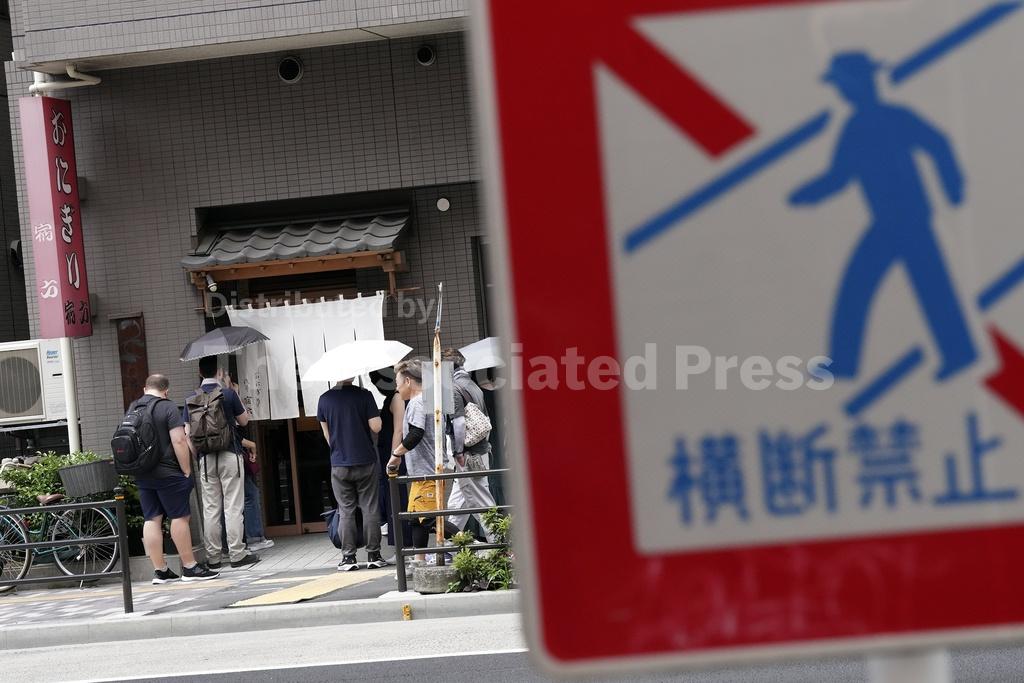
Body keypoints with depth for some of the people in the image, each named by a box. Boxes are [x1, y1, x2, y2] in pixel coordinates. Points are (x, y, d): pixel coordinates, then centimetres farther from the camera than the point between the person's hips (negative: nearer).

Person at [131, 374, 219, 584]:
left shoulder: (132, 409, 11)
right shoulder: (168, 408, -9)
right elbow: (179, 441, -17)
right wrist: (186, 470, -11)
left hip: (142, 475, 7)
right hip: (168, 473, -6)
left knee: (151, 520, 6)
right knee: (180, 517, -1)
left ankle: (160, 570, 8)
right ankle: (190, 567, 2)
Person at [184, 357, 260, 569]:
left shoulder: (191, 399, 3)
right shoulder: (228, 394, -8)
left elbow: (188, 434, 3)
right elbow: (244, 421, 5)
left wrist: (197, 456, 13)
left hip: (206, 459, 4)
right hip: (229, 456, -4)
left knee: (210, 509, 7)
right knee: (233, 507, -1)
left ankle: (212, 557, 9)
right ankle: (237, 554, -1)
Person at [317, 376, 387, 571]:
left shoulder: (325, 399, 0)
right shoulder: (363, 395, -8)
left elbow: (326, 434, 9)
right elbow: (376, 427, -11)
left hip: (339, 465, 1)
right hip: (366, 462, -1)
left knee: (346, 511, 7)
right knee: (370, 509, 6)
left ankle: (348, 557, 5)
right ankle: (373, 555, 7)